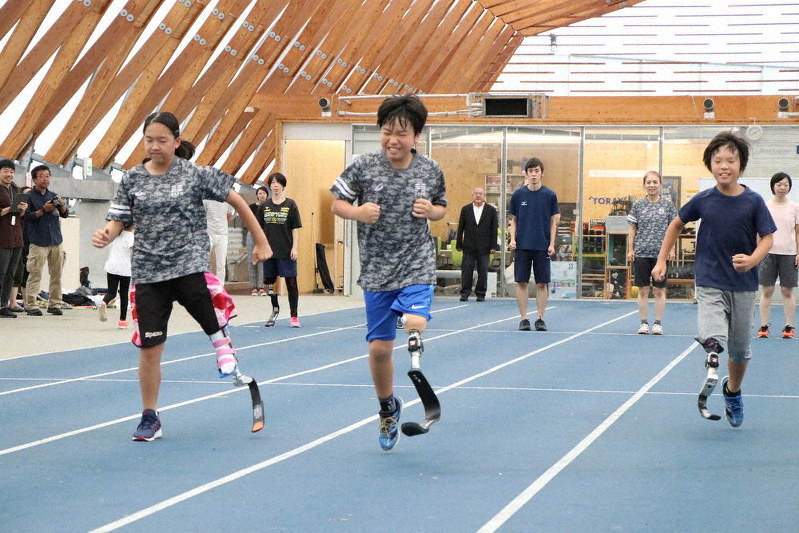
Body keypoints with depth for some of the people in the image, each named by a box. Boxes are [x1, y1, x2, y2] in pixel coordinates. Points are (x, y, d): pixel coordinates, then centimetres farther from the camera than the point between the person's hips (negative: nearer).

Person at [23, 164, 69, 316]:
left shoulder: (53, 195, 16)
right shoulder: (29, 196, 0)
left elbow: (65, 214, 14)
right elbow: (27, 216, -8)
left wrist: (62, 206, -8)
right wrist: (43, 210, -18)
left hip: (56, 241, 5)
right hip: (38, 242, -5)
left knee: (56, 274, 4)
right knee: (35, 274, -9)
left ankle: (55, 304, 9)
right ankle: (31, 305, -8)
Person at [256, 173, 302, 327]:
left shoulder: (290, 204, -1)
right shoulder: (264, 206, 8)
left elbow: (295, 228, -1)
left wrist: (294, 247, -8)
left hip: (286, 251, -3)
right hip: (269, 250, 4)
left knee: (291, 282, -3)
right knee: (269, 282, 10)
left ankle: (293, 316, 3)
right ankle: (275, 310, 31)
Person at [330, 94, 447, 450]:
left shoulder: (431, 171, -1)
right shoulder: (364, 167, -5)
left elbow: (441, 209, 14)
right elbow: (337, 204, 3)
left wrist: (431, 211, -8)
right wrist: (358, 212, -17)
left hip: (417, 265, 0)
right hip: (377, 269, 0)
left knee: (414, 322, -30)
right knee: (379, 347, 6)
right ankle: (388, 408, 28)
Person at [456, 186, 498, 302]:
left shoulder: (491, 210, 4)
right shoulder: (465, 209, 7)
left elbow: (494, 229, 3)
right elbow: (460, 228, 7)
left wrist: (493, 246, -3)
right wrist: (459, 244, 3)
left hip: (484, 247, -1)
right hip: (469, 246, 1)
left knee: (483, 271, 2)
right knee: (466, 270, -2)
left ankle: (480, 294, 10)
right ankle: (465, 293, 4)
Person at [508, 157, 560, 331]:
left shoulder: (550, 195, 1)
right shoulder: (518, 195, 4)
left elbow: (553, 221, 4)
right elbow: (514, 220, 10)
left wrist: (552, 244, -3)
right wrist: (512, 239, -3)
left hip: (543, 247, -1)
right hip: (522, 246, 1)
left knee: (542, 284, 2)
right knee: (521, 283, 0)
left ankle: (540, 319, 9)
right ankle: (524, 319, 8)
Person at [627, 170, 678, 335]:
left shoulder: (667, 204, 1)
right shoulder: (638, 205, 4)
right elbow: (632, 229, 7)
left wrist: (671, 249, -1)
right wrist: (630, 249, 1)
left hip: (660, 253, -1)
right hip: (641, 253, 1)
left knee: (659, 290, 3)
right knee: (643, 290, 4)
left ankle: (658, 323, 12)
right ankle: (644, 323, 12)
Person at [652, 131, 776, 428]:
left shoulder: (753, 202, -8)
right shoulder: (703, 201, -5)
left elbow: (767, 238, -5)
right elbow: (677, 225, 11)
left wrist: (752, 260, -26)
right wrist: (662, 261, 9)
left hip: (743, 286, 1)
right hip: (710, 284, -1)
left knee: (740, 350, 15)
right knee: (712, 340, -29)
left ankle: (732, 392, 36)